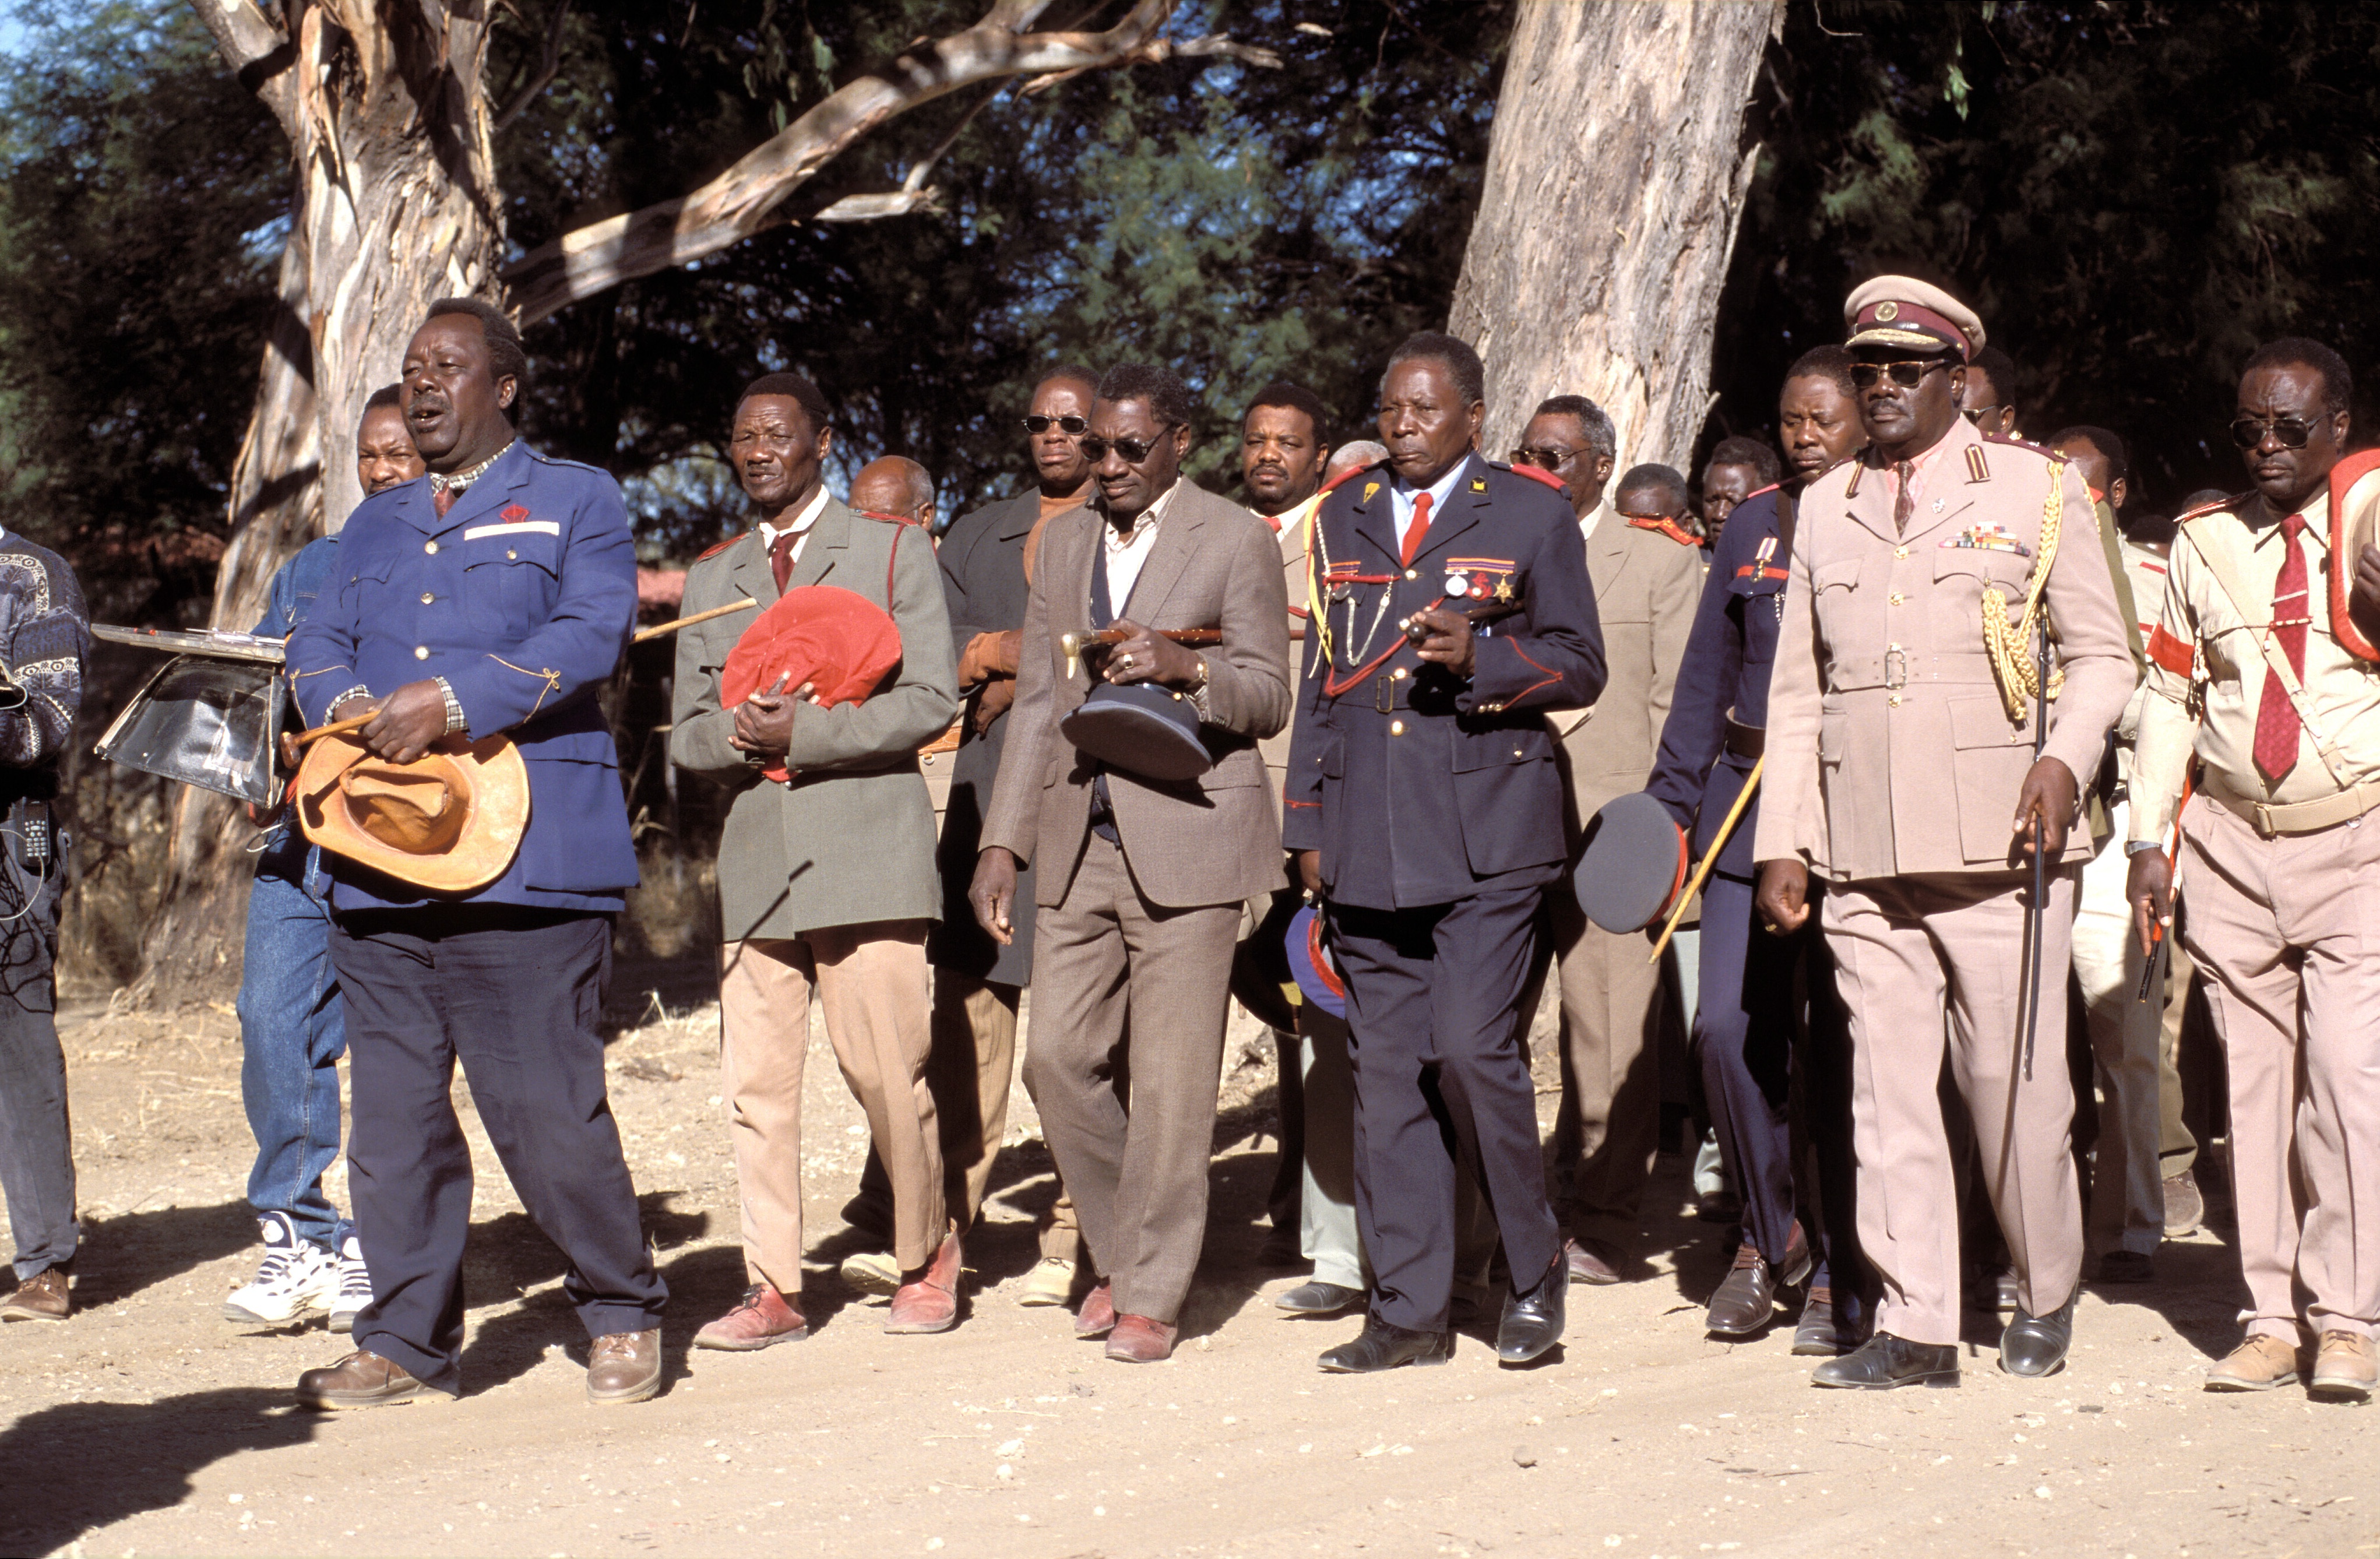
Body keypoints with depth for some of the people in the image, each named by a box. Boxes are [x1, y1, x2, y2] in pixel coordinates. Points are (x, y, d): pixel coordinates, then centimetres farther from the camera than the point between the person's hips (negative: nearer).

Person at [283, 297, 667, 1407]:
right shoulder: (373, 525, 26)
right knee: (392, 1107, 4)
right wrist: (349, 708, -8)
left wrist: (454, 700, -17)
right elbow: (316, 644, 16)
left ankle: (624, 1317, 8)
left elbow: (592, 635, -6)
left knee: (546, 1106, -8)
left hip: (525, 852, -5)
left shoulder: (576, 500, 10)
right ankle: (407, 1342, 12)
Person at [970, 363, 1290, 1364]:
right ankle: (1120, 1253, 22)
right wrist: (1003, 841, 9)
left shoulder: (1236, 541, 0)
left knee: (1172, 1083, -3)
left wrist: (1185, 669, -22)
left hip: (1186, 841, -5)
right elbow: (1038, 701, 17)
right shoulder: (1064, 542, 17)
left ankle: (1152, 1295, 8)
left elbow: (1269, 698, -2)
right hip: (1078, 847, 5)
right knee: (1059, 1059, 2)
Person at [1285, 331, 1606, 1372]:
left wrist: (1480, 658, -16)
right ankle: (1410, 1310, 10)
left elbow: (1581, 664, 3)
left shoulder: (1532, 513, 4)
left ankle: (1535, 1266, 7)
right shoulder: (1344, 516, 17)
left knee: (1471, 1045, -14)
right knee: (1385, 1071, 4)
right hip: (1368, 837, 4)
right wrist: (1308, 823, 14)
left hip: (1484, 829, -4)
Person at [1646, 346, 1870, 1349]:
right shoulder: (1753, 526, 12)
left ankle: (1843, 1274, 12)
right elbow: (1707, 673, 15)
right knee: (1728, 1025, -5)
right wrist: (1671, 802, 10)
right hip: (1749, 806, 3)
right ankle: (1769, 1238, 17)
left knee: (1840, 1042, -1)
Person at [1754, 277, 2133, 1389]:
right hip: (1865, 859, 3)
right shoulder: (1823, 508, 17)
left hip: (1998, 846, -3)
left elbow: (2099, 654, 8)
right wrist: (1781, 841, 10)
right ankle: (1914, 1326, 5)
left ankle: (2046, 1298, 20)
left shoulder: (2036, 487, 7)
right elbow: (1795, 691, 17)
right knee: (1887, 1092, 0)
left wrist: (2066, 760, -11)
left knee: (2015, 1087, 0)